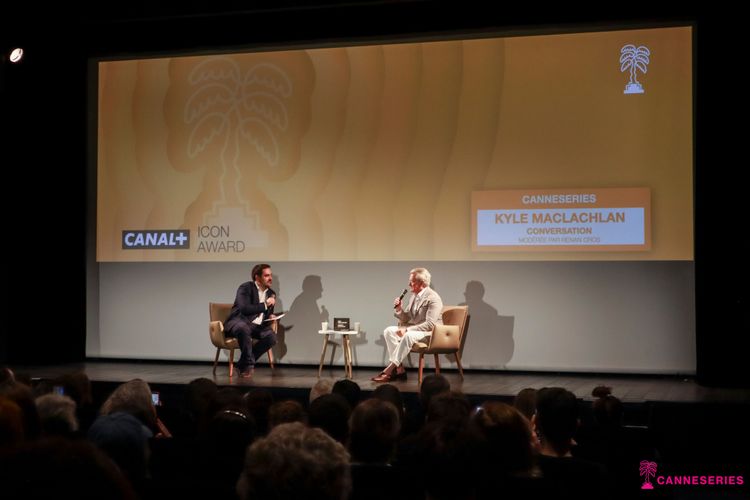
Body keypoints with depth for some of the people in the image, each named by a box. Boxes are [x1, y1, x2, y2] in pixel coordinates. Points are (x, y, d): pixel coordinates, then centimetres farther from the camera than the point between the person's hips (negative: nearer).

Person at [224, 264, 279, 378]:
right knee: (244, 328, -42)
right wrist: (265, 305, -16)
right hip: (239, 322, -6)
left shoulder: (271, 293, 15)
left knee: (271, 336, -25)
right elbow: (244, 309, -22)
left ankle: (243, 364, -14)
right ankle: (249, 364, -25)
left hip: (257, 326, 6)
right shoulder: (245, 288, -7)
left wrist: (270, 317, 2)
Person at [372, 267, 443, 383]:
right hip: (414, 328, 9)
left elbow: (430, 324, -25)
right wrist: (399, 310, -5)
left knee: (408, 336, -37)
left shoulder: (433, 298, -17)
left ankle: (390, 370, -29)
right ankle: (399, 368, -16)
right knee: (389, 331, -9)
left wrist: (407, 329, -26)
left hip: (430, 332, -9)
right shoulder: (415, 295, 9)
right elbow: (407, 319, 16)